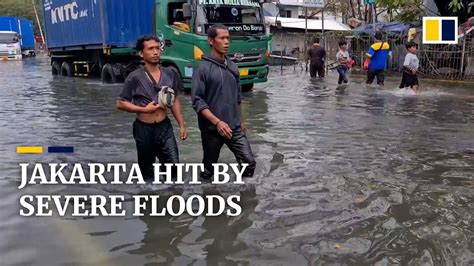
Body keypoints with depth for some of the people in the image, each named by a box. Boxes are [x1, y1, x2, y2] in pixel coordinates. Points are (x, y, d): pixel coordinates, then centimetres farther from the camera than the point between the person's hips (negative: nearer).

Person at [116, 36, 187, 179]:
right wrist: (144, 109, -16)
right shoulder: (135, 77, -11)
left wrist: (181, 125, 7)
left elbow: (175, 101, 9)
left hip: (165, 127, 2)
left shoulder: (169, 74, 0)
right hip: (144, 129, -2)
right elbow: (120, 103, -6)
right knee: (147, 169, 12)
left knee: (174, 164, -6)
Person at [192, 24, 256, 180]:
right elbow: (197, 101, -15)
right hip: (212, 129, -4)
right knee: (209, 168, 10)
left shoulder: (233, 67, 8)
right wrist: (217, 122, -23)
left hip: (235, 127, 5)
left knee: (249, 161, -3)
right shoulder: (204, 69, -10)